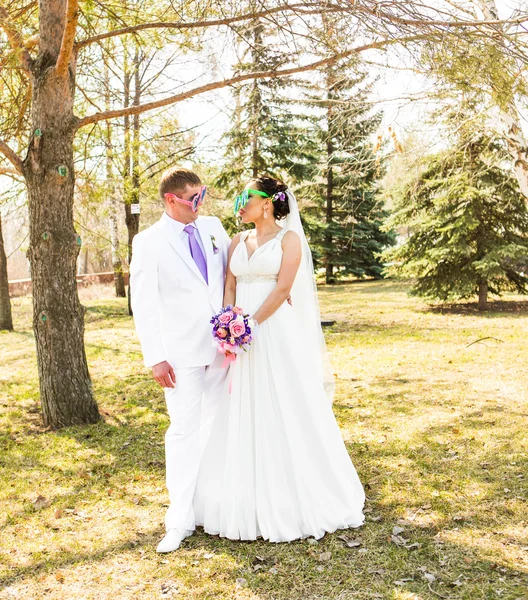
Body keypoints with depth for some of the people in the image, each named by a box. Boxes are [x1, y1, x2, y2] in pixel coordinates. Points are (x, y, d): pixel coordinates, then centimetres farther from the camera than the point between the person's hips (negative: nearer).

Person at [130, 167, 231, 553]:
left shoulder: (213, 227, 6)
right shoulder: (149, 242, -6)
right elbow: (144, 305, -8)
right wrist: (155, 358, -13)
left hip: (222, 345, 4)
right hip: (181, 352, -4)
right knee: (184, 430, -3)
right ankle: (181, 520, 6)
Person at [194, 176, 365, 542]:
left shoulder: (289, 238, -2)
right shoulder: (238, 242, 14)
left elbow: (283, 287, -12)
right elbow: (229, 287, 8)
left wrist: (251, 323, -18)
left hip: (277, 333, -5)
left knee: (284, 412, 0)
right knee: (243, 414, 8)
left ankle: (293, 500, 15)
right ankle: (250, 500, 21)